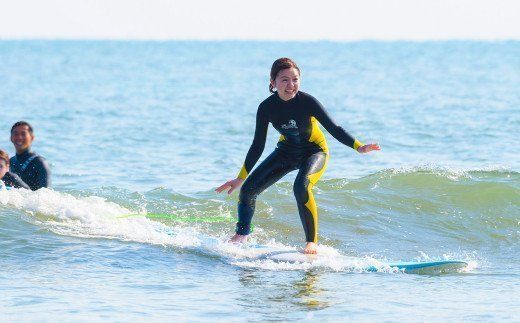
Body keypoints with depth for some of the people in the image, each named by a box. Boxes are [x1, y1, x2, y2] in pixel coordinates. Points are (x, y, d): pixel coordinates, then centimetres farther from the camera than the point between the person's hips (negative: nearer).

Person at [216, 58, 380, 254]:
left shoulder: (307, 102, -27)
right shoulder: (267, 108, -17)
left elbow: (333, 129, -24)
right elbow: (258, 146, -7)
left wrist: (358, 147, -40)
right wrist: (240, 179, -4)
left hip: (315, 151, -4)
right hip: (287, 151, 4)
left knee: (301, 186, -34)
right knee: (248, 189, -2)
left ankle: (312, 242, -23)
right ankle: (241, 236, 25)